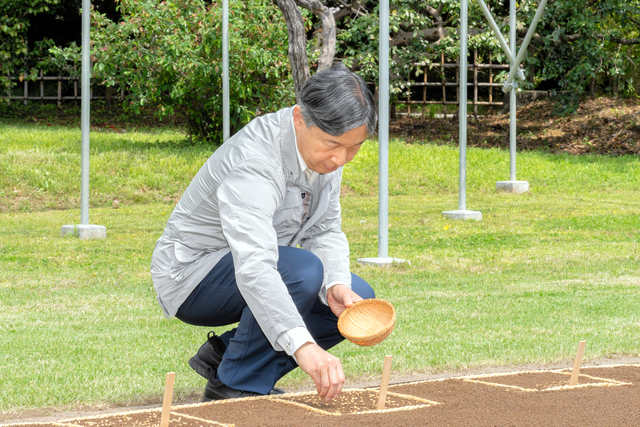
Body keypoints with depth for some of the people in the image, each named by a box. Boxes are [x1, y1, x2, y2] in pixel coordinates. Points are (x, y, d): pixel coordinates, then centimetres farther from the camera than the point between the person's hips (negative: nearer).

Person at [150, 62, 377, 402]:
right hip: (191, 275, -9)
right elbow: (253, 269, -47)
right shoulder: (253, 163, -35)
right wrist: (303, 346, -58)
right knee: (303, 270, -33)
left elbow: (324, 231, -1)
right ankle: (236, 386, -16)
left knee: (359, 300, -2)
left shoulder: (325, 146, -8)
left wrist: (337, 286, -23)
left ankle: (225, 354, 5)